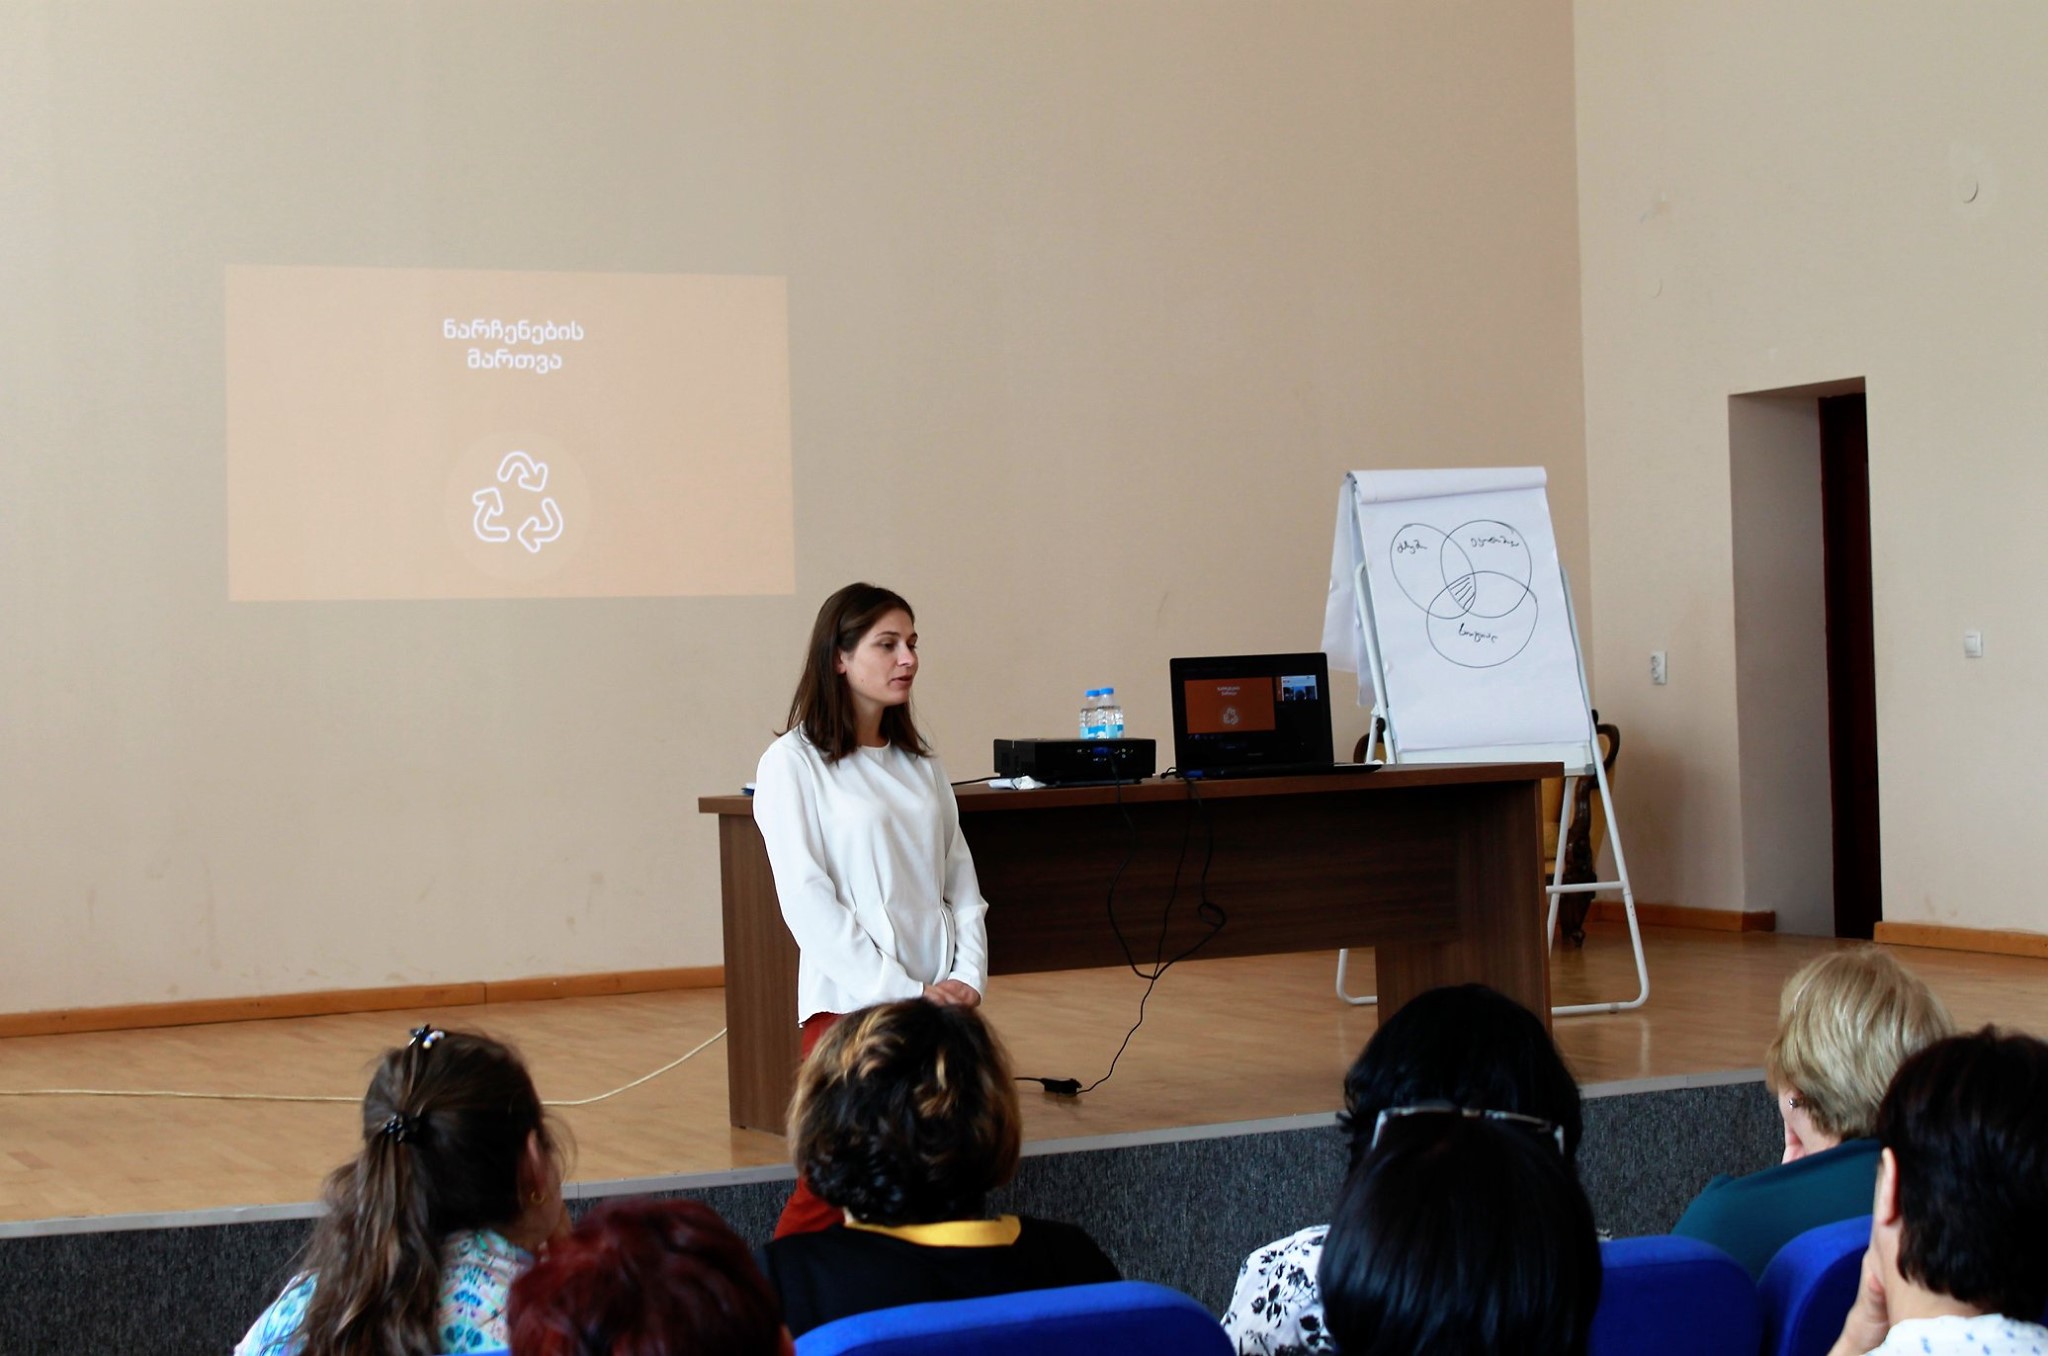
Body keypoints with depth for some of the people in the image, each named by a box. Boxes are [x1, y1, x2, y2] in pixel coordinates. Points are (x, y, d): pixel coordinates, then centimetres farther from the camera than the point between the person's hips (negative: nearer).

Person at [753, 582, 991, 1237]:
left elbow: (960, 877, 14)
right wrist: (902, 991, -14)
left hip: (940, 1002, 6)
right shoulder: (794, 762, -4)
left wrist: (968, 974, -2)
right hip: (850, 1003, -6)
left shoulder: (919, 762, 15)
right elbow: (807, 900, -10)